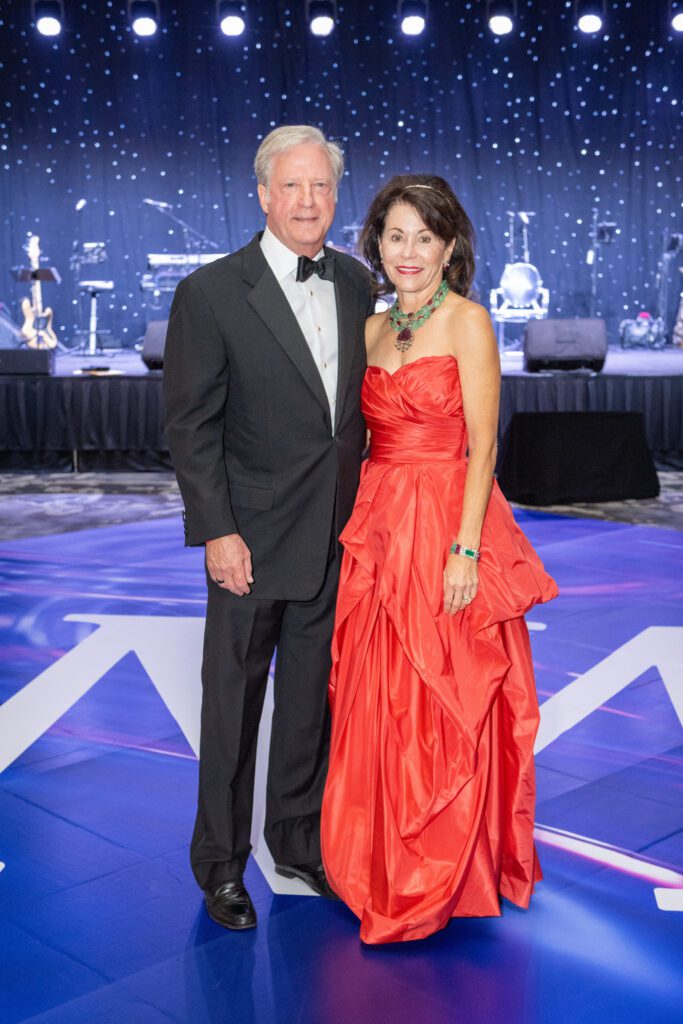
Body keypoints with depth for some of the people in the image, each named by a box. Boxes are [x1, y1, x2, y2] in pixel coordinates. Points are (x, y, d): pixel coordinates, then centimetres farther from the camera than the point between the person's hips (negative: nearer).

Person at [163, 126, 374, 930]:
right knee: (233, 707, 9)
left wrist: (365, 508, 8)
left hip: (337, 538, 5)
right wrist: (217, 532, -15)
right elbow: (190, 426, -10)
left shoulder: (355, 283, 5)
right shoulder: (210, 293, -10)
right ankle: (220, 863, 27)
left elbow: (359, 401, 11)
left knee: (312, 699, 17)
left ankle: (298, 841, 37)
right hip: (254, 541, -4)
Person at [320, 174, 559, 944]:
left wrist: (465, 549, -17)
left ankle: (442, 877, 18)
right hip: (377, 526, 6)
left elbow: (482, 445, -11)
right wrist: (363, 520, 5)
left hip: (447, 527, -6)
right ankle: (381, 868, 28)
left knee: (444, 704, 1)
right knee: (375, 700, 10)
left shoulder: (467, 320, -5)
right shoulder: (373, 327, 13)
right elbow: (368, 436, 14)